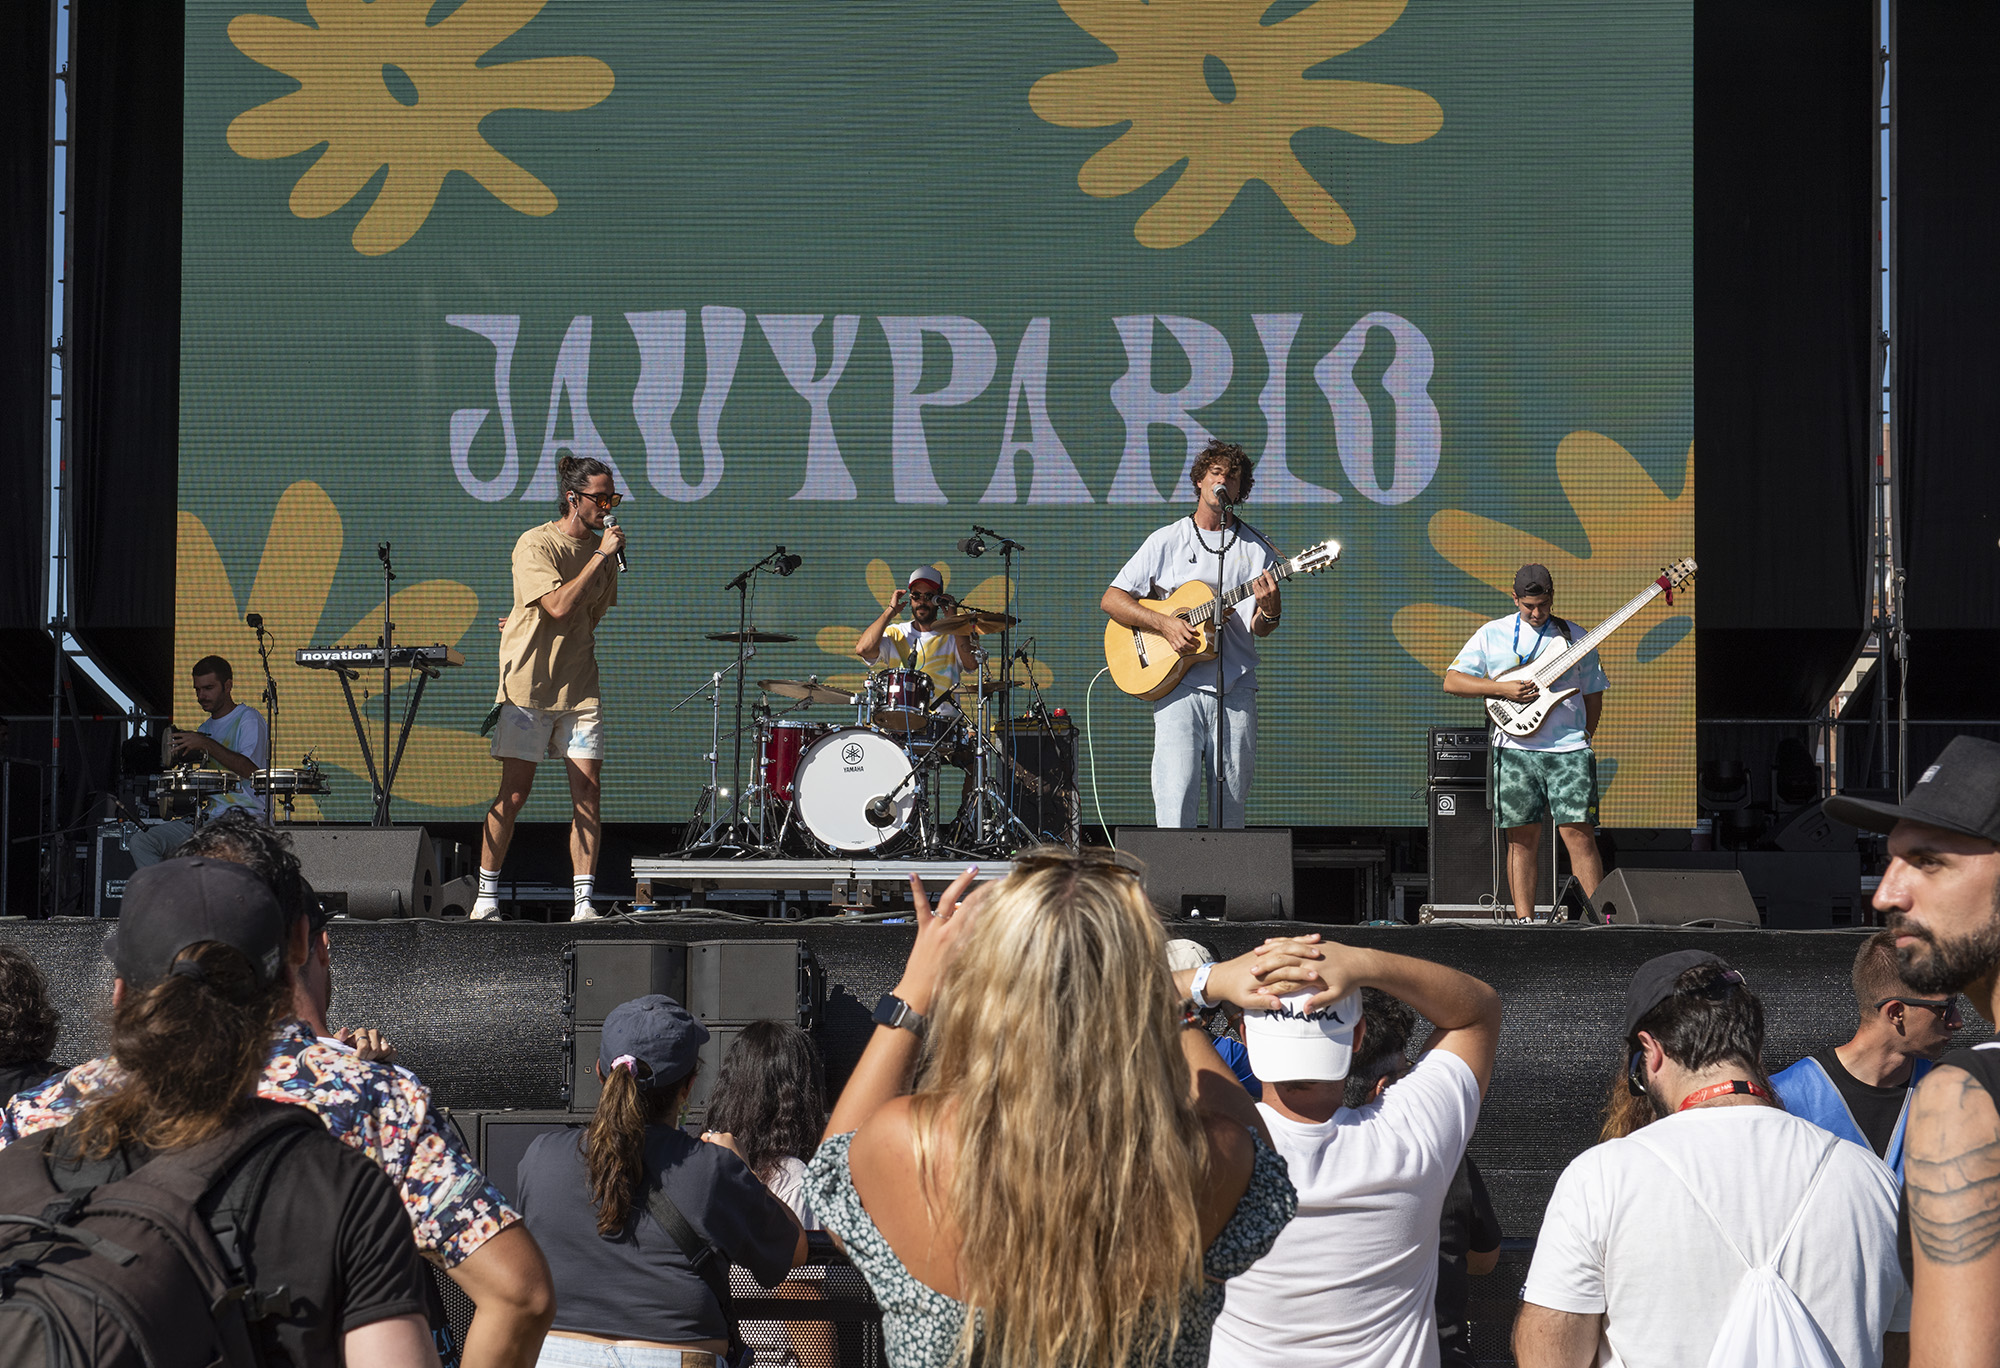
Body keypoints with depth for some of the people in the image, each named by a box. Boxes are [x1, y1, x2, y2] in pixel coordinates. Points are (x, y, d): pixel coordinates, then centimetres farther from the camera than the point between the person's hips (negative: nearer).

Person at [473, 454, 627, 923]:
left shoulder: (602, 548, 10)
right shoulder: (535, 545, -9)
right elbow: (559, 605, -21)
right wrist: (599, 557, -18)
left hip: (579, 686, 5)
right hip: (528, 685, -5)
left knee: (587, 789, -4)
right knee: (514, 791, -4)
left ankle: (583, 898, -2)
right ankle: (486, 893, 8)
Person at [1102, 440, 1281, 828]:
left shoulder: (1255, 549, 9)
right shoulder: (1167, 542, 6)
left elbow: (1261, 629, 5)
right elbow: (1111, 600, 4)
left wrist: (1269, 609, -19)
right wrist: (1164, 624, -10)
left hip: (1235, 690, 2)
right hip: (1179, 686, -2)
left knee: (1231, 801, 2)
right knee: (1177, 790, -16)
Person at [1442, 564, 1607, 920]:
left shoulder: (1574, 637, 12)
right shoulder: (1492, 634, 9)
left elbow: (1594, 694, 18)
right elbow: (1452, 680, 4)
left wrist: (1583, 739, 5)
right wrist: (1502, 689, -8)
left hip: (1569, 748, 0)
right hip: (1515, 750, 0)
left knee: (1579, 833, -8)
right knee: (1522, 839, 2)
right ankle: (1524, 920, 7)